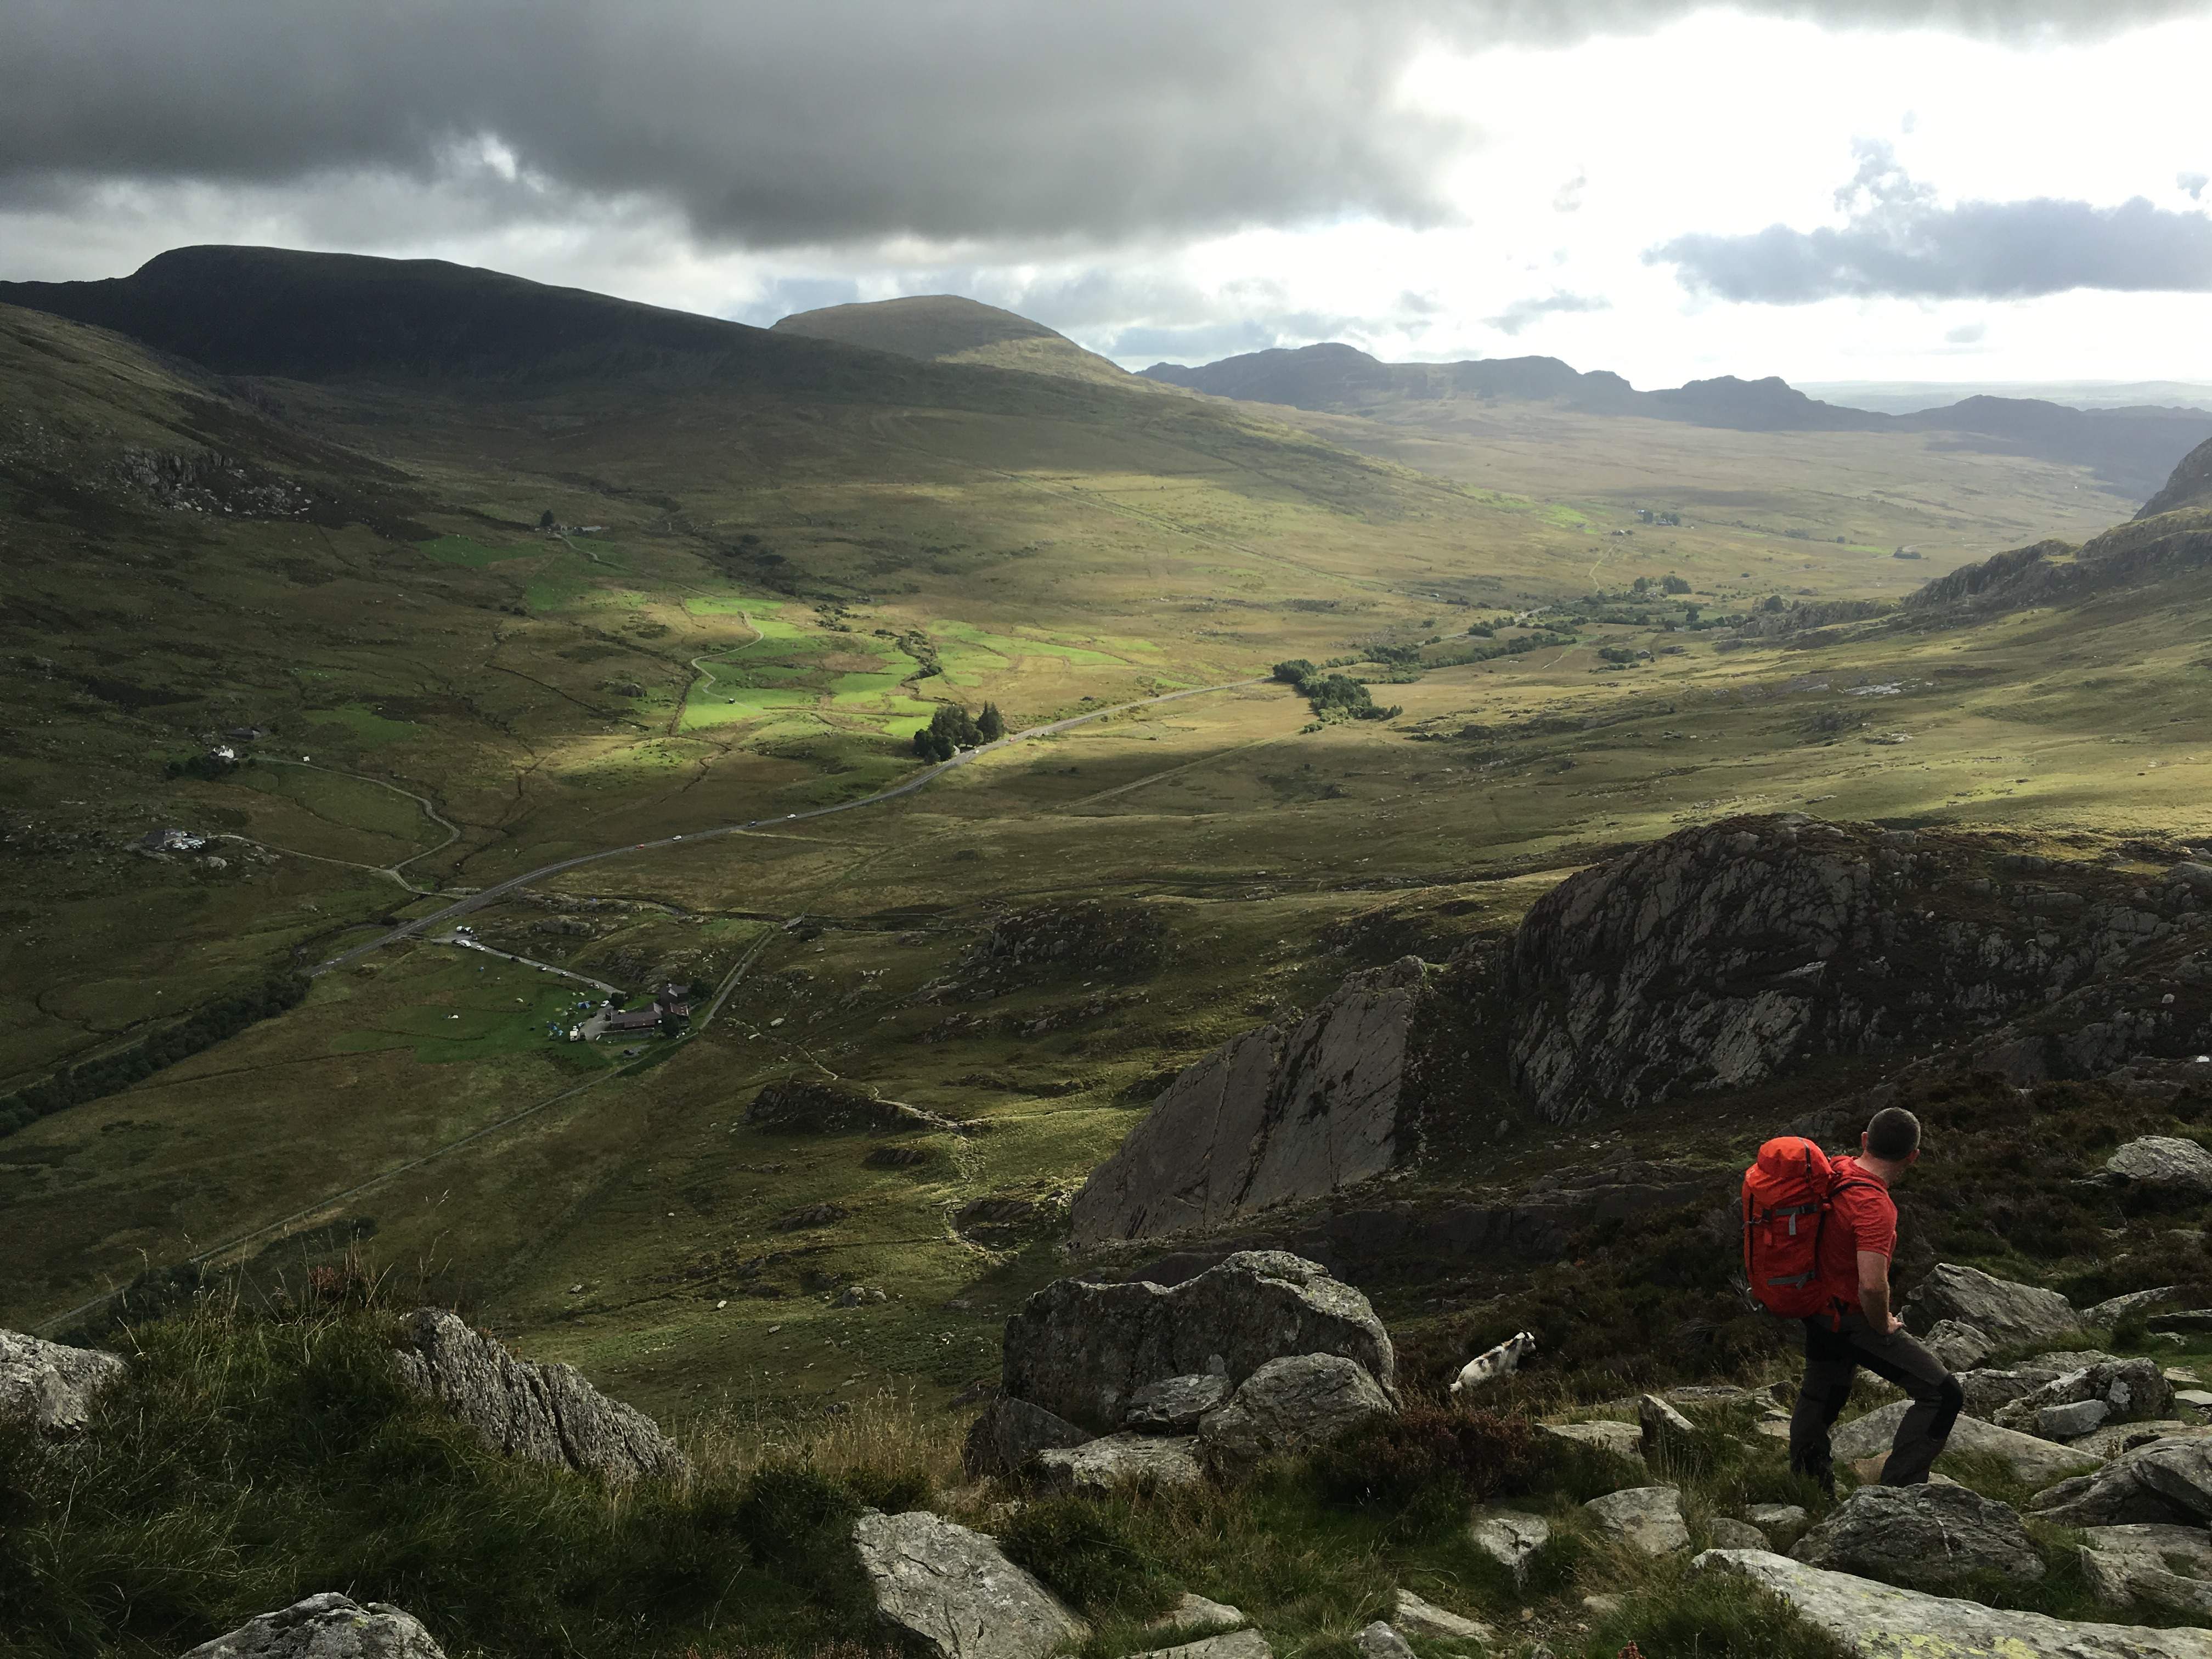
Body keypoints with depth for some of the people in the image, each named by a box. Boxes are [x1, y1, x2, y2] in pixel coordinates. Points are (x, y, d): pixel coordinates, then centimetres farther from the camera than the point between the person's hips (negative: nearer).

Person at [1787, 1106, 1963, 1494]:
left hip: (1816, 1309, 9)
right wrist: (1884, 1327, -17)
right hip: (1853, 1322, -9)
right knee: (1944, 1394, -6)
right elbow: (1873, 1286, -38)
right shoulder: (1874, 1205, -29)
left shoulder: (1835, 1169, -3)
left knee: (1819, 1399, 25)